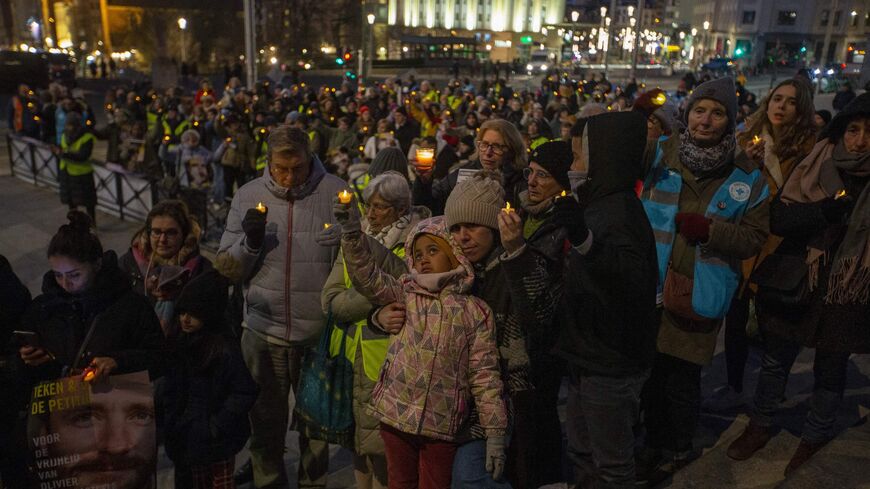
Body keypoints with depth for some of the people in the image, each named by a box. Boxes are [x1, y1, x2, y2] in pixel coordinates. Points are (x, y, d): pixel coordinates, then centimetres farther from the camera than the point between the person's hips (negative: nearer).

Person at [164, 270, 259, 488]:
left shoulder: (224, 350, -21)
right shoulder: (178, 343, 0)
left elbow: (245, 393, -19)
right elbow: (170, 389, 10)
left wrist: (216, 427, -17)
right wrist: (169, 422, 3)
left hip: (215, 443, -6)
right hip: (184, 440, 6)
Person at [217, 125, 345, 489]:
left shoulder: (335, 192, -5)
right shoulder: (248, 195, 2)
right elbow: (228, 268, 5)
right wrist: (250, 241, -14)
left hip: (319, 334, -1)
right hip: (264, 332, 2)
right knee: (265, 422, 18)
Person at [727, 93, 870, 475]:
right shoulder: (818, 164, -5)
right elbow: (778, 218, -14)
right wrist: (826, 210, -27)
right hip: (794, 286, 0)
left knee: (830, 372, 15)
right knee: (775, 361, 15)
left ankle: (815, 439, 37)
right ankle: (760, 426, 36)